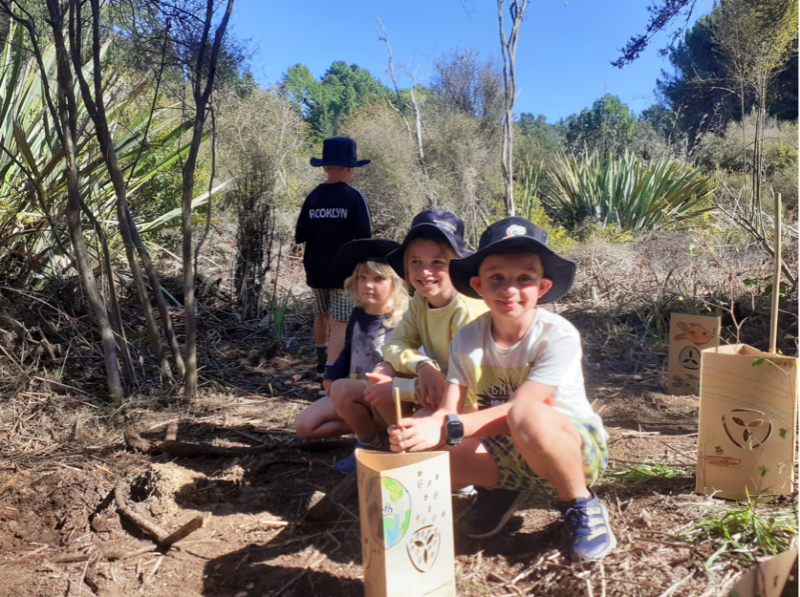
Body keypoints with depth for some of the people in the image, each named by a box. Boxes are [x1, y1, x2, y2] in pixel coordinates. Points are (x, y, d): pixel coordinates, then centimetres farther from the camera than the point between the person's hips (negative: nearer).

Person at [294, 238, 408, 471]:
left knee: (342, 390, -34)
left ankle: (374, 445, -9)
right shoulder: (358, 314, 3)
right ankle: (368, 427, 6)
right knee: (304, 425, 0)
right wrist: (332, 377, 5)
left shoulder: (403, 320, -20)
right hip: (354, 391, 8)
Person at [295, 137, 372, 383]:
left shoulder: (313, 197, 0)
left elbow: (300, 236, 2)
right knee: (339, 323, -3)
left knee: (321, 314, 23)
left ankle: (322, 363, 41)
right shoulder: (355, 197, -11)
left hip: (316, 270, 5)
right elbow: (363, 238, -13)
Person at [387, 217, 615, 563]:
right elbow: (447, 412, -15)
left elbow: (518, 410, -30)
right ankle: (502, 487, 11)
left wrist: (448, 429, -42)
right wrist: (421, 430, -38)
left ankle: (580, 505, -8)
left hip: (576, 447, -4)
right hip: (507, 450, 5)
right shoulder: (467, 340, -8)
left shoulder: (558, 336, -21)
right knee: (423, 458, -20)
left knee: (528, 417, -39)